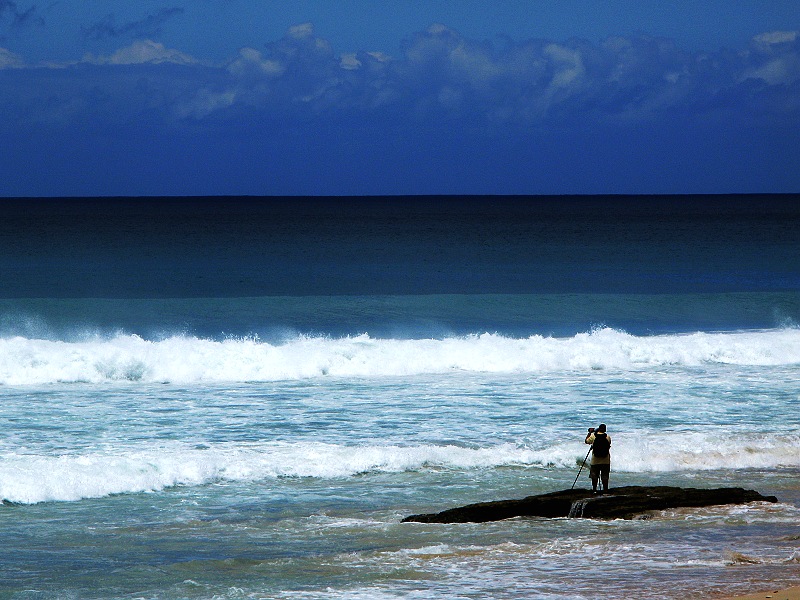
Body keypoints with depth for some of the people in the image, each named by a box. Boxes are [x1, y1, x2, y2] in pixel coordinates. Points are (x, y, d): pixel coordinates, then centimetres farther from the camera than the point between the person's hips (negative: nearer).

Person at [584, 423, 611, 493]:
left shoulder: (593, 436, -8)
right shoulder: (608, 437, -7)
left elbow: (587, 441, 7)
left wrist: (590, 432, 17)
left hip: (595, 460, 0)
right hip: (605, 460, 0)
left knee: (594, 475, 9)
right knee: (605, 476, 6)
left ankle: (594, 489, 9)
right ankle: (605, 490, 6)